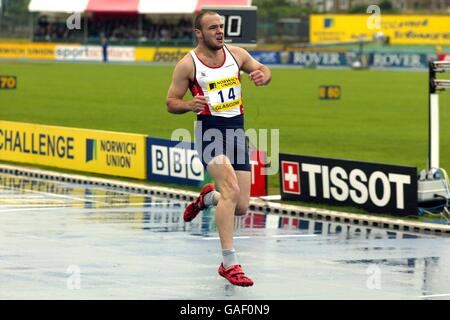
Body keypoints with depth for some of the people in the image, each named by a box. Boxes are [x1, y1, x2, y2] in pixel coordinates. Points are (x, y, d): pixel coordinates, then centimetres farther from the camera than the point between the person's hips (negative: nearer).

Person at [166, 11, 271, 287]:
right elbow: (171, 102, 0)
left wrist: (263, 76, -4)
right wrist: (189, 106, -22)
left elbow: (264, 70, 21)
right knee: (231, 191, -27)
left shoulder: (236, 54, 7)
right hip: (210, 129, -5)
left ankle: (207, 198, 39)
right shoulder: (188, 64, -5)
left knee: (241, 207, 3)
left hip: (237, 130, 5)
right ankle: (230, 263, -23)